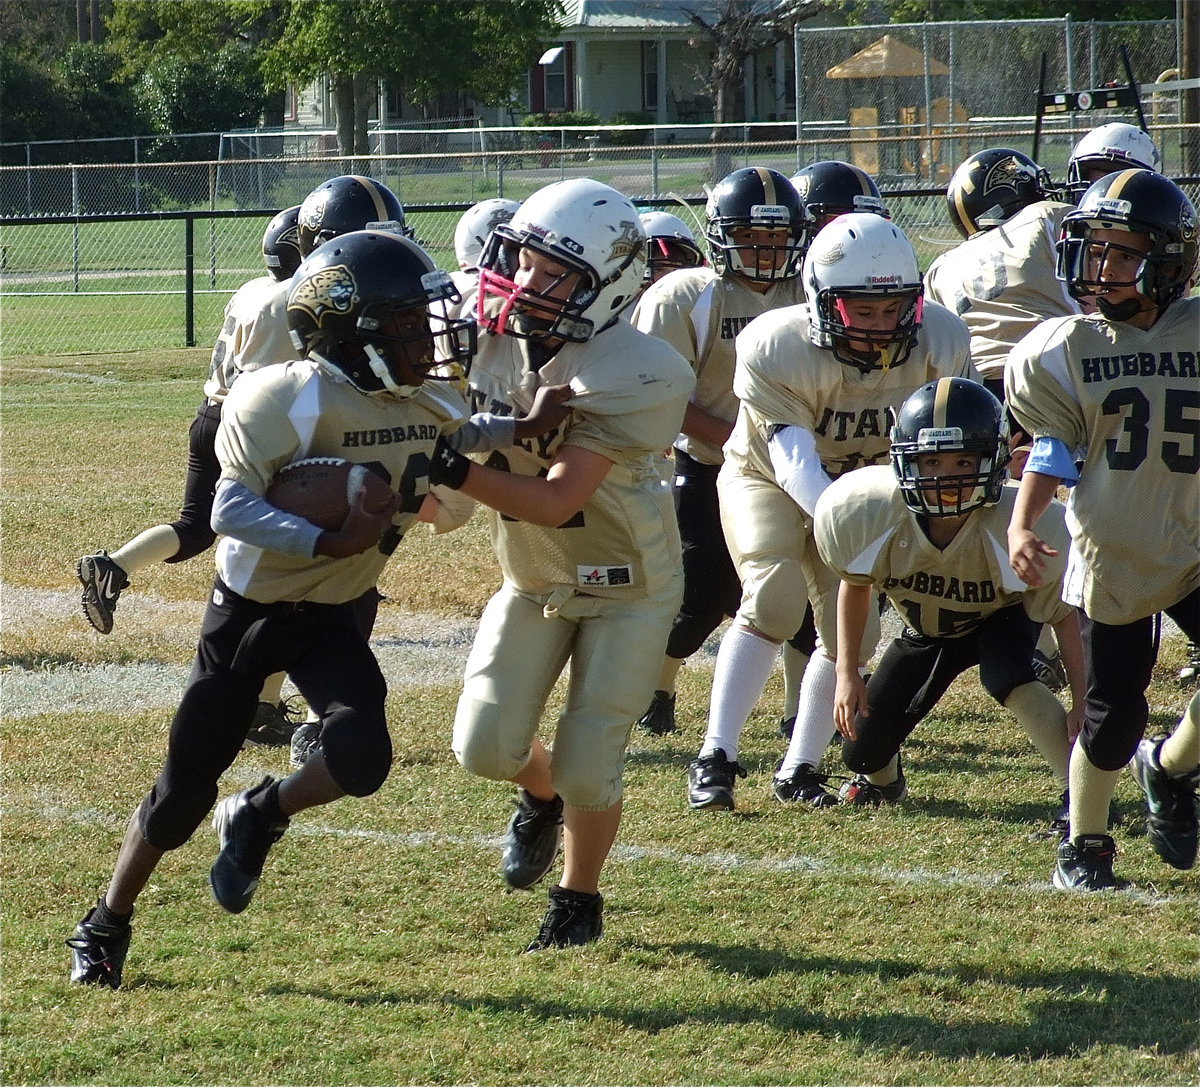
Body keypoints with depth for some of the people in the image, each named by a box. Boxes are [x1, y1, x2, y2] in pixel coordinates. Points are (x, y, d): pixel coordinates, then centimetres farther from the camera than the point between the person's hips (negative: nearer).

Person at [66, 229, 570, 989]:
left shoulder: (431, 409, -6)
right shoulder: (292, 400, -26)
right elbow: (232, 510, -27)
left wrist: (528, 432, -2)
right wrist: (330, 542, -36)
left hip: (333, 617, 4)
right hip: (250, 610, -4)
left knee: (361, 760, -20)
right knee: (186, 789, 2)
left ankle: (258, 819, 12)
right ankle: (107, 927, 24)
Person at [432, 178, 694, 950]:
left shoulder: (626, 378, -30)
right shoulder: (490, 340, -13)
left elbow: (558, 501, -33)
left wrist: (453, 471, -43)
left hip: (625, 585, -5)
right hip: (533, 577, 5)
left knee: (588, 764, -5)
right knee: (485, 747, -3)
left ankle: (579, 902, 22)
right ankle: (542, 793, 34)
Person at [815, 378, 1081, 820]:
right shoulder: (874, 516, -33)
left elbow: (1064, 614, -21)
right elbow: (855, 584, -8)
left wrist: (1082, 703, -23)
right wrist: (847, 673, -7)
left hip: (1000, 618, -3)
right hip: (925, 629, 3)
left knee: (1008, 679, -36)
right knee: (862, 750, 5)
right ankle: (882, 781, 43)